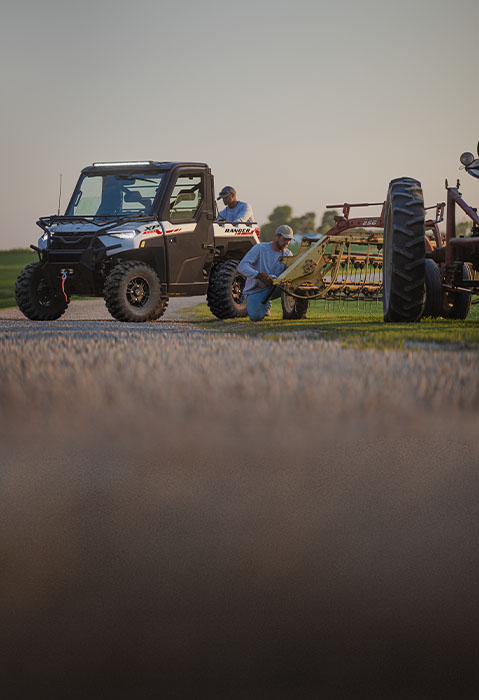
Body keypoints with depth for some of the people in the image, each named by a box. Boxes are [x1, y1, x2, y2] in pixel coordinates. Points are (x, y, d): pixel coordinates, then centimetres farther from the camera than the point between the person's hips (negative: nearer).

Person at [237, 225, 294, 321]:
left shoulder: (287, 254, 3)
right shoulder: (260, 248, -13)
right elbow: (241, 267, -22)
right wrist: (259, 275, -38)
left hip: (272, 288, 4)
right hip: (255, 291, -4)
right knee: (256, 316, -27)